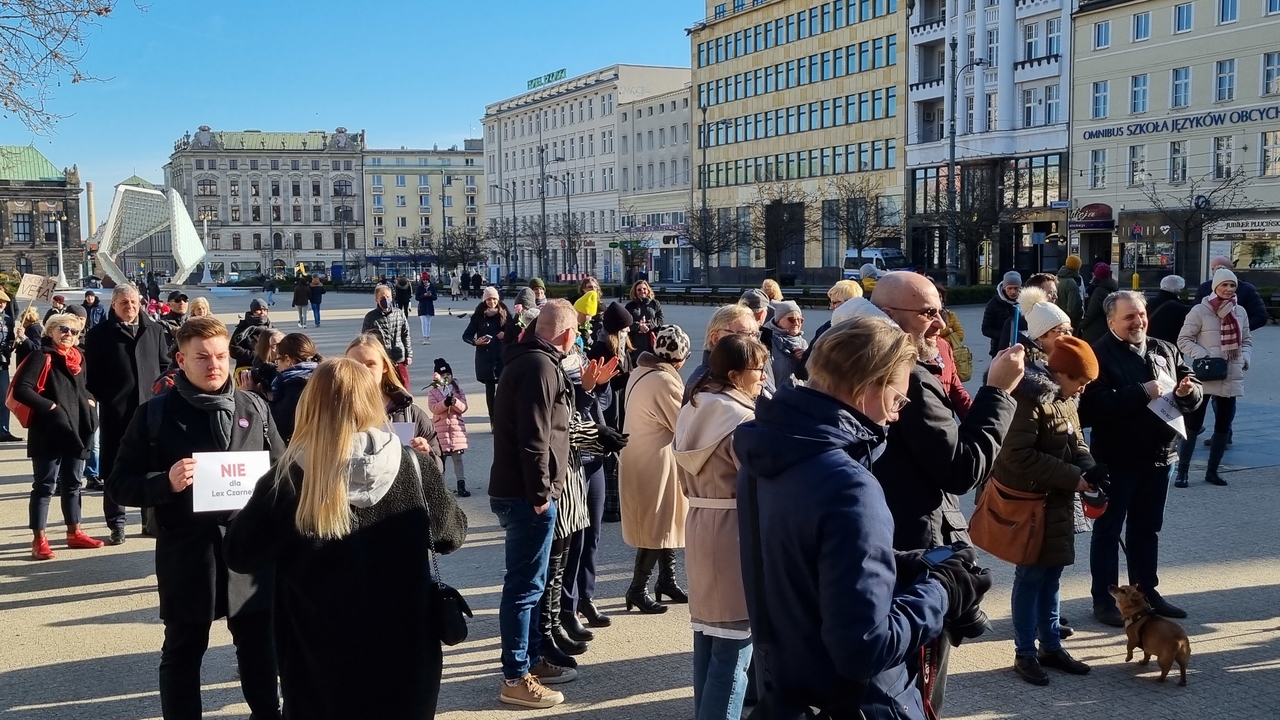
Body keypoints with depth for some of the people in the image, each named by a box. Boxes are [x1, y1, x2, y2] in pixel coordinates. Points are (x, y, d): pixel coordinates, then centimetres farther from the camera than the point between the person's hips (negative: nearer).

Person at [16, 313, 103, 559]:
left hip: (75, 430, 7)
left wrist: (89, 400, 10)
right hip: (48, 433, -7)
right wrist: (49, 406, -22)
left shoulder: (77, 358, 14)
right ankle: (39, 540, 5)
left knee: (72, 484, 15)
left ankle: (74, 533, 26)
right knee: (45, 485, -1)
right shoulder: (42, 357, -9)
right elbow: (21, 390, -19)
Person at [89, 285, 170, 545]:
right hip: (115, 411, -2)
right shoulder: (100, 334, 1)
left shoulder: (155, 330, 10)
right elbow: (91, 374, 0)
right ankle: (116, 524, 11)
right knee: (115, 468, 3)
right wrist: (102, 399, -8)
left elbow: (165, 365, 13)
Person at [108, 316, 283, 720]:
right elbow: (119, 483, -1)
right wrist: (166, 483, -19)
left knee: (259, 646, 12)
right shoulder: (155, 414, -2)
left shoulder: (254, 409, 5)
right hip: (187, 554, -2)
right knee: (182, 653, 12)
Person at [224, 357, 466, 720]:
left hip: (321, 666, -1)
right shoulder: (414, 468, -10)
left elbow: (240, 556, -2)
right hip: (405, 657, 1)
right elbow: (453, 534, 6)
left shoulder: (286, 481, -14)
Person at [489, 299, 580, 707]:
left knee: (529, 582, 19)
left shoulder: (526, 360, 15)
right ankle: (516, 679, 4)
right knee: (525, 586, -3)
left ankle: (532, 660, 30)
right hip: (526, 495, -10)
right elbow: (534, 438, -24)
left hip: (517, 491, 10)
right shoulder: (540, 366, -17)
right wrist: (540, 493, -20)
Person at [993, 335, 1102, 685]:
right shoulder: (1029, 398, -21)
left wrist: (1089, 470, -7)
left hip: (1058, 501, 9)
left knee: (1052, 574, 16)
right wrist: (1071, 477, -23)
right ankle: (1025, 653, 12)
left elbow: (1076, 442, 15)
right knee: (1031, 576, 1)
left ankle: (1051, 645, 27)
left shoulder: (1064, 399, 9)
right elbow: (1018, 455, -26)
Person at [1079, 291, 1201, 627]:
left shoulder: (1165, 351, 10)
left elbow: (1194, 395, 12)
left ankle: (1146, 591, 30)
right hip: (1116, 458, -6)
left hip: (1158, 456, 6)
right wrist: (1142, 392, -26)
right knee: (1108, 530, 3)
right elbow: (1095, 404, -24)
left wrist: (1188, 391, -12)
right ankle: (1103, 600, 10)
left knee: (1147, 529, 17)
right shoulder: (1099, 355, -11)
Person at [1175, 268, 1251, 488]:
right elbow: (1184, 339, -6)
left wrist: (1245, 358, -3)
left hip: (1231, 379, 5)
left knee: (1223, 426, 12)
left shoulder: (1240, 312, 7)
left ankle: (1212, 471, 23)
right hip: (1204, 377, -5)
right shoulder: (1200, 310, -8)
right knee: (1193, 424, -1)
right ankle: (1182, 471, 6)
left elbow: (1247, 340, 16)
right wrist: (1202, 355, -19)